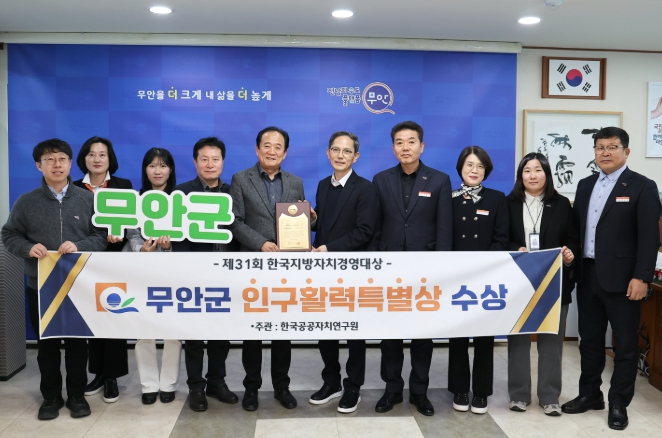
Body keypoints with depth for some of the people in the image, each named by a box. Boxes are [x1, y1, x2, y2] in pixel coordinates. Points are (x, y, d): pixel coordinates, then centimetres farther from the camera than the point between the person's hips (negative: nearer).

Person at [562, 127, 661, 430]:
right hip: (587, 275, 5)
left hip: (621, 278, -5)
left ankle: (619, 403, 19)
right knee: (589, 339, 14)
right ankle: (590, 394, 28)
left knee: (625, 344, 6)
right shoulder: (585, 186, 12)